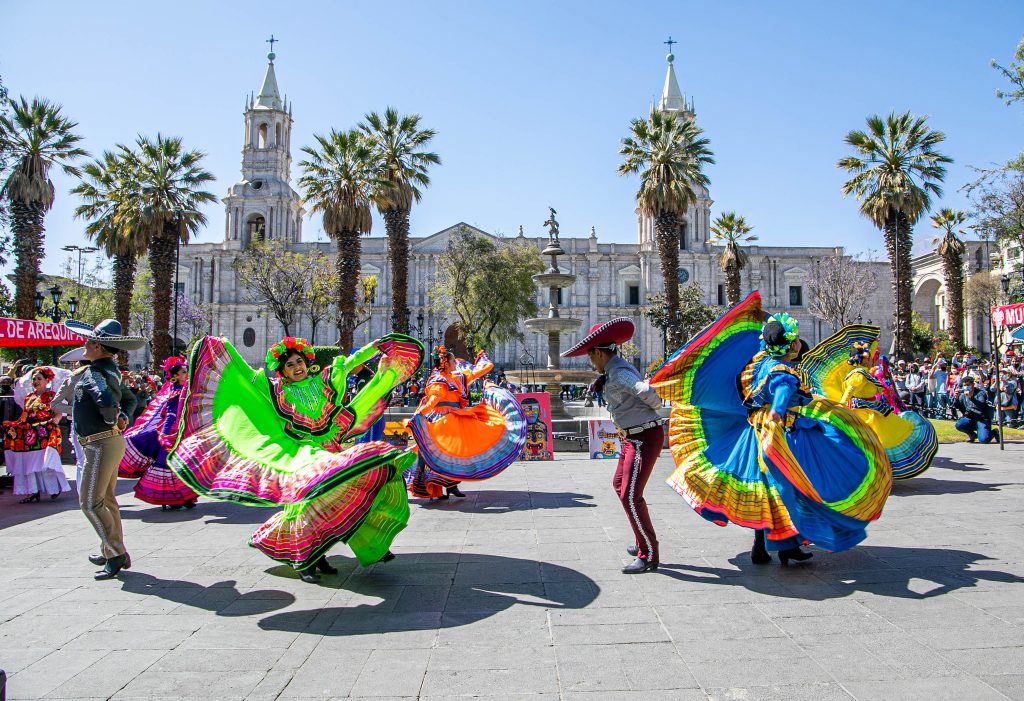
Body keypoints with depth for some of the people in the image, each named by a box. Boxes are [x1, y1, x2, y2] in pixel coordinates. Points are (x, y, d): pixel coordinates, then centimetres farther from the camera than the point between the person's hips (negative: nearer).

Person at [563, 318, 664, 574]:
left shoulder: (619, 373, -21)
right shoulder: (613, 372, 12)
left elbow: (648, 393, -32)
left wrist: (655, 406, -12)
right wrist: (602, 385, 5)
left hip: (645, 437, -11)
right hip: (633, 437, 11)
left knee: (630, 496, -11)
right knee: (620, 485, 22)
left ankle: (648, 556, 0)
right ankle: (644, 541, 34)